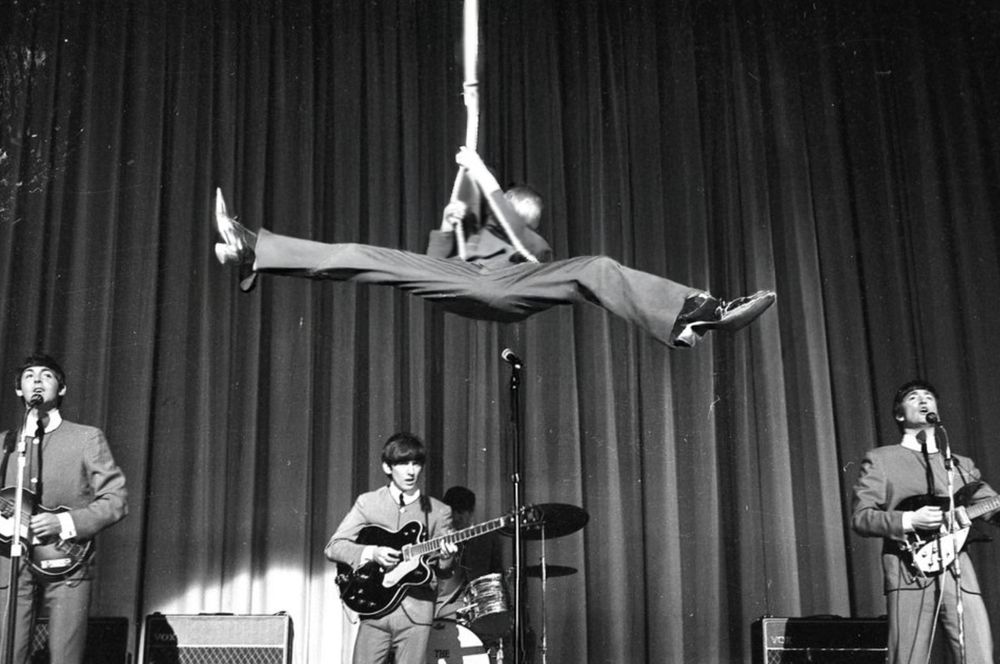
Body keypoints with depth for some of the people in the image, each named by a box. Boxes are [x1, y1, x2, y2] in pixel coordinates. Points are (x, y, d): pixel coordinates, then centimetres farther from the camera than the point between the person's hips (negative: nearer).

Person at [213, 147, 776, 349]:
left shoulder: (539, 246, 37)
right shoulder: (478, 236, 48)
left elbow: (525, 247, 6)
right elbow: (432, 269, 30)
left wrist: (488, 183, 5)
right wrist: (448, 225, 17)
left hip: (511, 291, -4)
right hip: (465, 283, 4)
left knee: (594, 269, -24)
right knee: (364, 257, -15)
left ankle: (694, 313, -40)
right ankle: (252, 251, -34)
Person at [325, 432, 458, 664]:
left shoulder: (438, 511, 6)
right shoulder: (367, 502, 5)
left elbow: (444, 572, 7)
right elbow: (333, 547, 2)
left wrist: (446, 558, -17)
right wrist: (371, 553, -14)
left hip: (416, 612, 0)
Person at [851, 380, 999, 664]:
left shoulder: (961, 465, 23)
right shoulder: (879, 459, 10)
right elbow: (859, 517, 2)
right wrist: (908, 521, -12)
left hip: (958, 570, 3)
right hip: (911, 572, -3)